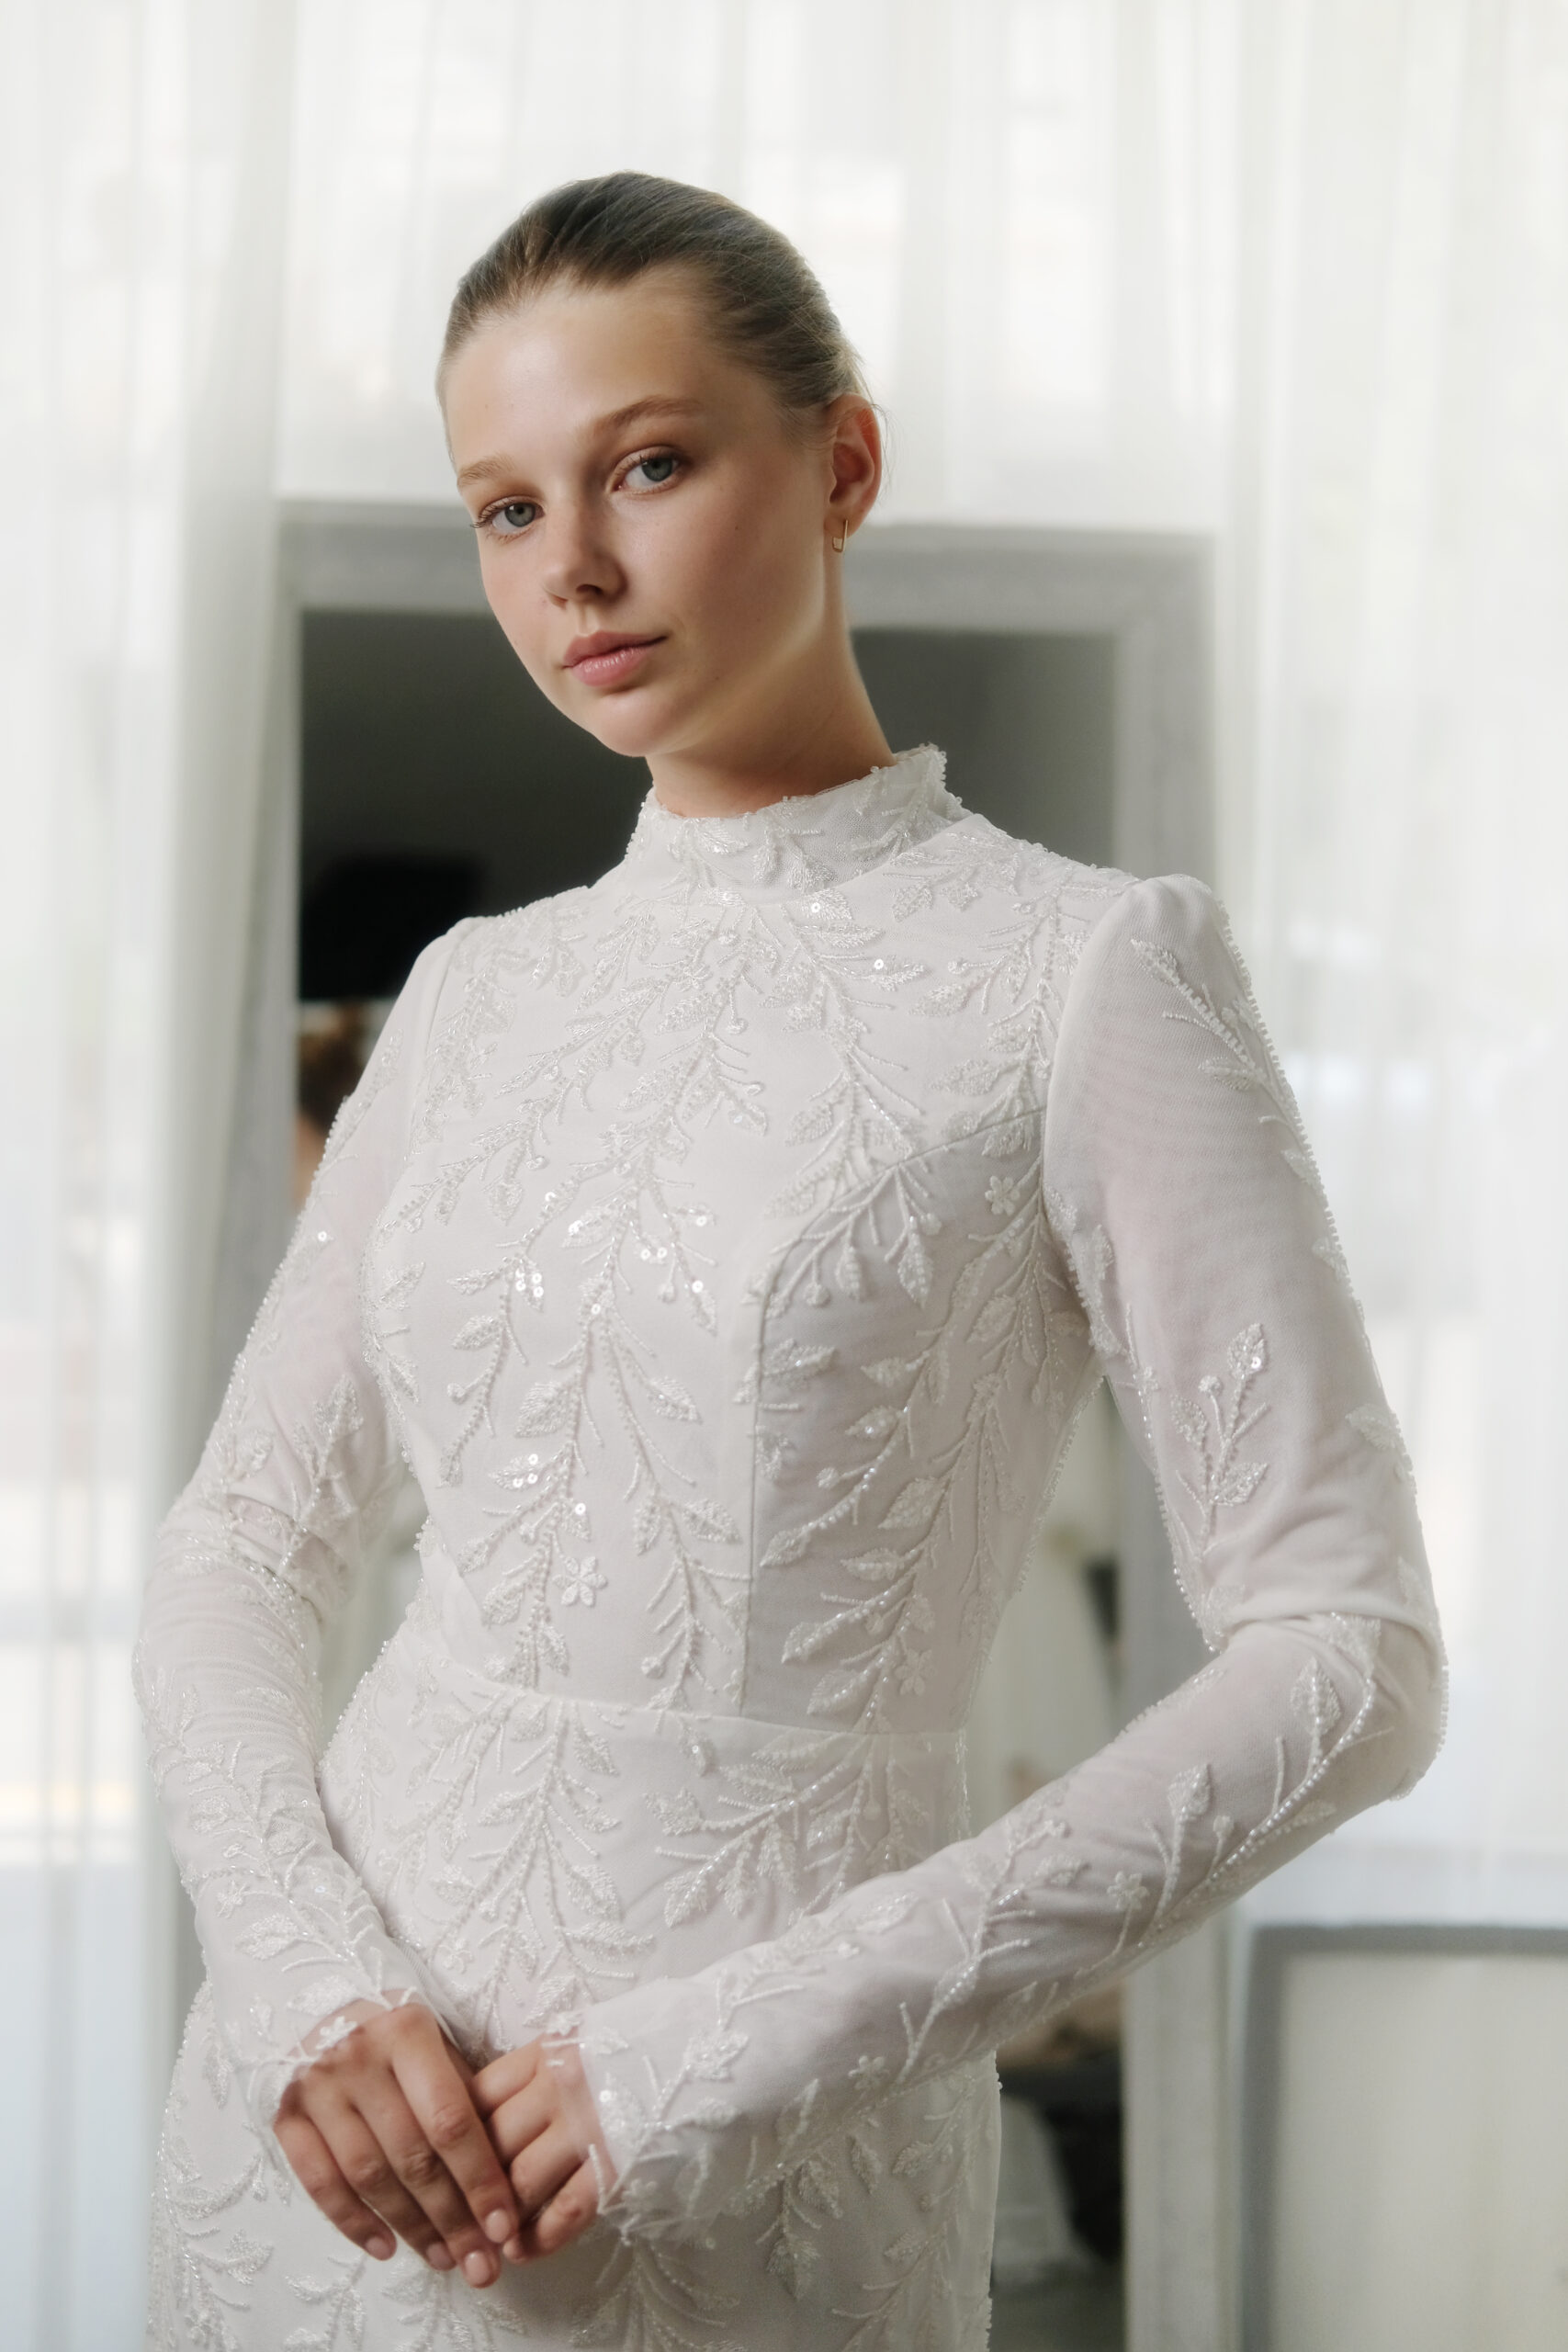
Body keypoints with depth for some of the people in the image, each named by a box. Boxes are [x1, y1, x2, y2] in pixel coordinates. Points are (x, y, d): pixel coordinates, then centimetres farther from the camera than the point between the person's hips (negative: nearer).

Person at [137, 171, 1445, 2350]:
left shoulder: (1089, 976, -9)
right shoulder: (476, 994, 6)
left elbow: (1352, 1661, -13)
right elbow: (243, 1549, 9)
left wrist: (764, 2039, -17)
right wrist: (306, 1979, -10)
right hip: (344, 2139, 4)